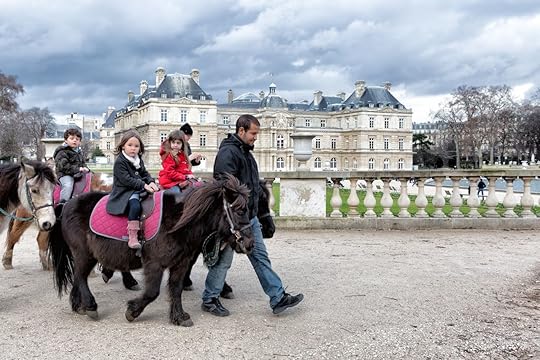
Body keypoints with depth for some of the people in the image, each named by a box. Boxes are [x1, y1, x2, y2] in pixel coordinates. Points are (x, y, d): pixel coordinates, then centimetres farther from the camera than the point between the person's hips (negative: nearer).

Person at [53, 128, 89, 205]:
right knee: (68, 185, -35)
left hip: (78, 175, 8)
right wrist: (77, 169, -21)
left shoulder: (79, 152, 20)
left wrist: (85, 168, 6)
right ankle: (62, 203, -39)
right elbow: (64, 166, -16)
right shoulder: (62, 152, -5)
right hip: (65, 175, -8)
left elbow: (83, 163, 31)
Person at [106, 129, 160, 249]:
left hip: (140, 189, 8)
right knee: (135, 206, -34)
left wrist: (151, 182, -3)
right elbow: (126, 180, -16)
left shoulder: (139, 160, 17)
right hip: (125, 191, -8)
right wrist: (143, 185, -20)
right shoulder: (120, 162, -8)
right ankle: (132, 237, -33)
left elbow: (145, 174, 20)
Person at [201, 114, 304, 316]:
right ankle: (209, 300, 18)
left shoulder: (245, 152, 16)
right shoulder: (228, 152, -16)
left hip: (249, 217, 10)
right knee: (223, 260, 3)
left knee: (260, 257, 9)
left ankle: (278, 298, 12)